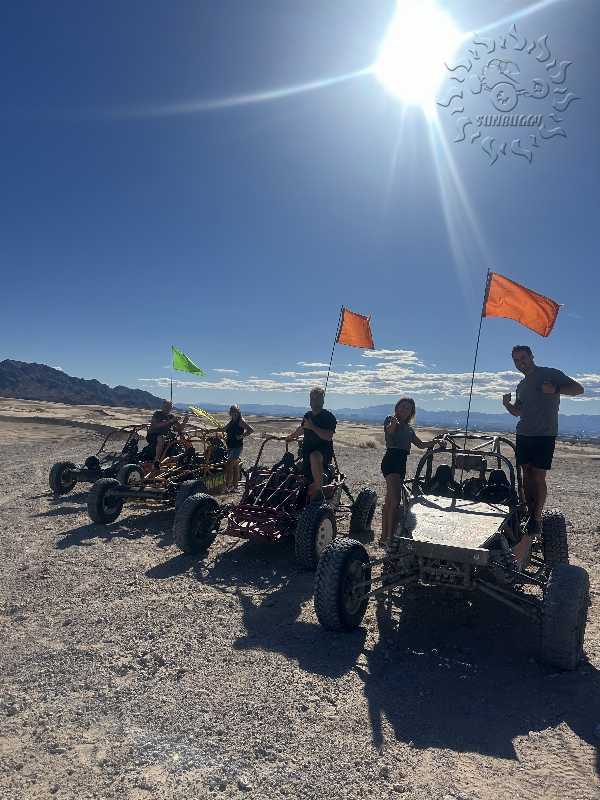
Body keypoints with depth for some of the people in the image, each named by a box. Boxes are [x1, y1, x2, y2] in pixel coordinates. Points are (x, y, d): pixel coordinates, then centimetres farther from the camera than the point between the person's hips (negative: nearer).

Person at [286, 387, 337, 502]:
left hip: (324, 452, -6)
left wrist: (312, 427, -21)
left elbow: (328, 436, -20)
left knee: (314, 456, -40)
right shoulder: (308, 415, 14)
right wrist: (290, 437, 49)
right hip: (307, 452, 7)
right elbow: (301, 429, 35)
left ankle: (319, 490, -32)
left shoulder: (328, 417, -5)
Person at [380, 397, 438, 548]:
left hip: (401, 464, 8)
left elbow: (421, 445, 26)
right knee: (395, 500, -19)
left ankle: (384, 537, 18)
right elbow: (389, 431, -24)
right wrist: (393, 422, -46)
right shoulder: (390, 420, 0)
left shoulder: (409, 428, 21)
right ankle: (390, 538, -20)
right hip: (391, 460, -8)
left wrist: (434, 441, 10)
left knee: (389, 501, 12)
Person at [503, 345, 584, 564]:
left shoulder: (550, 374, -2)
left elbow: (578, 389, -6)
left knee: (538, 477, -7)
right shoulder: (522, 385, 18)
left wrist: (555, 389, -24)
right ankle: (530, 513, 13)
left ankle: (536, 521, -1)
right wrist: (507, 404, 3)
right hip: (523, 435, 7)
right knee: (527, 475, 6)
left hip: (544, 435, -6)